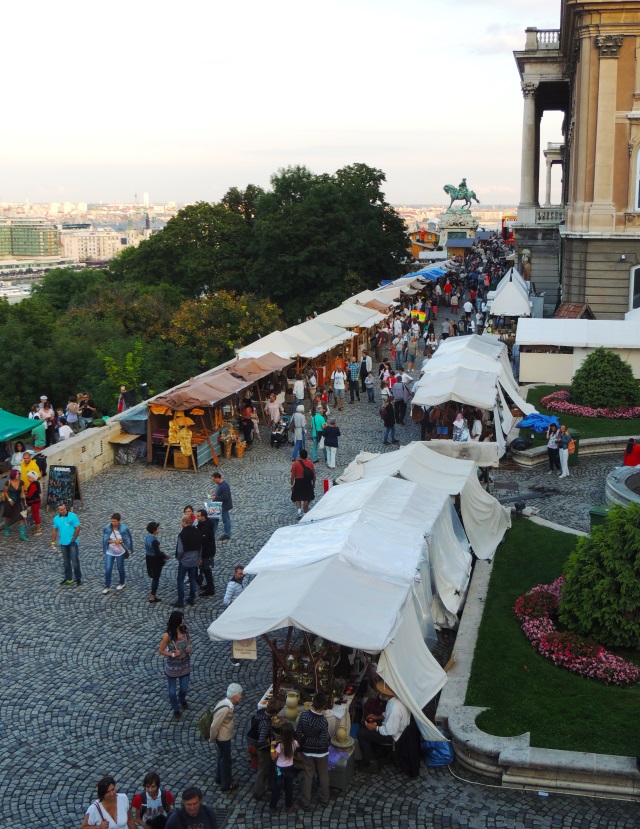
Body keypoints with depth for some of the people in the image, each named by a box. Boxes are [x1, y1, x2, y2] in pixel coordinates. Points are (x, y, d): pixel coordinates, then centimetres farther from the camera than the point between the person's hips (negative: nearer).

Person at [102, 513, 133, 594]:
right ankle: (107, 587, 9)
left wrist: (119, 541, -16)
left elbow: (127, 540, -4)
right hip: (109, 551, 1)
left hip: (120, 552, -1)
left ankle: (122, 583, 38)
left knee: (120, 568, 15)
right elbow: (105, 540, -7)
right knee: (108, 569, -4)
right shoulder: (107, 528, -11)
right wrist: (113, 541, -21)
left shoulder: (124, 528, -14)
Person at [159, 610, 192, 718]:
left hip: (185, 665, 4)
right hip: (173, 667, -4)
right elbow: (161, 651, -14)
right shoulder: (168, 635, -26)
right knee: (172, 690, 15)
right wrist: (173, 654, -25)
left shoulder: (185, 629, -12)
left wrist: (189, 647, -8)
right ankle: (176, 709, 40)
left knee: (184, 688, 18)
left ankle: (182, 699, 53)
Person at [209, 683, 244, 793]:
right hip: (223, 738, -8)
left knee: (222, 758, 26)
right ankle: (226, 784, 28)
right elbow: (214, 726, -28)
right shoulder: (225, 709, -35)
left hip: (225, 736, 8)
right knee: (226, 760, 10)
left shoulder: (229, 703, -6)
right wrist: (212, 739, -11)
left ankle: (220, 778, 46)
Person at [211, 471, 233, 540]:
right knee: (215, 517, 21)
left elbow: (225, 497, -31)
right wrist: (214, 493, 0)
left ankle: (227, 536, 19)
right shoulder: (219, 483, 0)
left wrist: (215, 498, -24)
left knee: (226, 519, 5)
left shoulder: (224, 486, -30)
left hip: (224, 506, -10)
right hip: (219, 505, 10)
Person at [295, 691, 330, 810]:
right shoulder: (323, 721, -28)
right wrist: (327, 736, -3)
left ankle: (305, 802, 25)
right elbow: (323, 742, -24)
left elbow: (298, 733, -9)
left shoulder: (303, 715, -18)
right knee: (323, 776, 20)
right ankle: (324, 799, 36)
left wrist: (301, 746, 6)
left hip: (307, 751, 2)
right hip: (321, 752, -2)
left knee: (307, 776, 17)